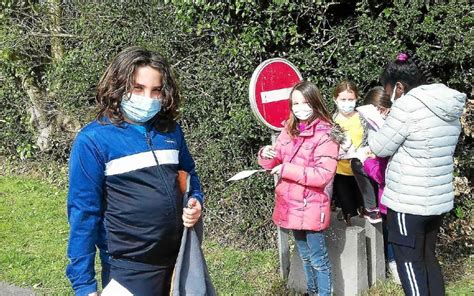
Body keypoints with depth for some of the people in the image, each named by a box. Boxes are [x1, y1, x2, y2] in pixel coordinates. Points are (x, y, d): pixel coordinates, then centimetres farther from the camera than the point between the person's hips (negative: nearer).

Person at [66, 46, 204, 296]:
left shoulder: (171, 130, 3)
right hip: (129, 268, -5)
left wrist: (196, 202, -3)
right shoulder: (93, 139, -12)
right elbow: (83, 212, -12)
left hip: (179, 257, 5)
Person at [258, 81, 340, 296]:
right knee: (305, 255, 22)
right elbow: (275, 163, 10)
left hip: (311, 207, -7)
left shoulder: (326, 134, -13)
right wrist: (267, 155, -13)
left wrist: (287, 170, -23)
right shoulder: (289, 130, 7)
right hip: (291, 205, 7)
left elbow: (323, 175, -22)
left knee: (318, 258, 4)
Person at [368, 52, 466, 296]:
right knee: (427, 257, 20)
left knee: (409, 261, 5)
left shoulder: (408, 104, -18)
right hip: (439, 198, 8)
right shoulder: (450, 107, 7)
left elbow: (380, 148, -11)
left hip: (407, 201, -8)